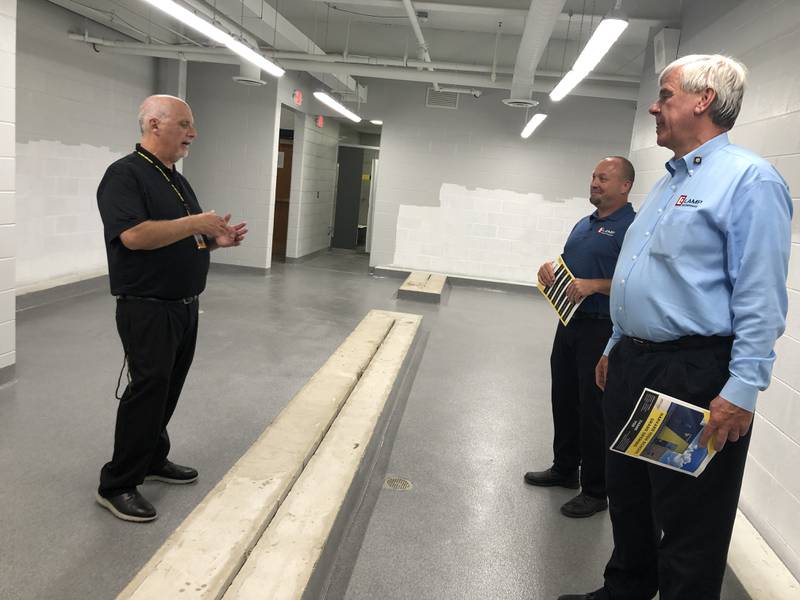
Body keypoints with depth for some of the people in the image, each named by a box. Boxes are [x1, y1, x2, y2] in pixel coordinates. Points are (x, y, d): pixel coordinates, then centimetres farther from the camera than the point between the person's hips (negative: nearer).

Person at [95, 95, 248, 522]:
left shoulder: (177, 180, 16)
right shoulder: (124, 174, -12)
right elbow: (135, 235, -27)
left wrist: (217, 239, 4)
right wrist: (197, 222, -20)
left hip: (185, 306, 9)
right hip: (147, 308, -9)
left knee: (168, 389, 16)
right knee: (147, 390, -5)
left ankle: (154, 459, 33)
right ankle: (116, 485, 9)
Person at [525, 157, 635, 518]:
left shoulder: (632, 228, -12)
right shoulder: (584, 224, 14)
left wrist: (595, 285, -27)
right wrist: (549, 269, 2)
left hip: (602, 330, -8)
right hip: (570, 323, 8)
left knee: (593, 409, 0)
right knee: (564, 399, 17)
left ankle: (595, 491, 15)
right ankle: (564, 469, 35)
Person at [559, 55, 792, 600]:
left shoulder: (749, 179, -13)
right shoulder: (669, 183, 16)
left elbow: (760, 300, -19)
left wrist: (742, 391, -23)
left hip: (693, 374, -9)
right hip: (633, 367, 10)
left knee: (689, 524, 5)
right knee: (628, 498, 22)